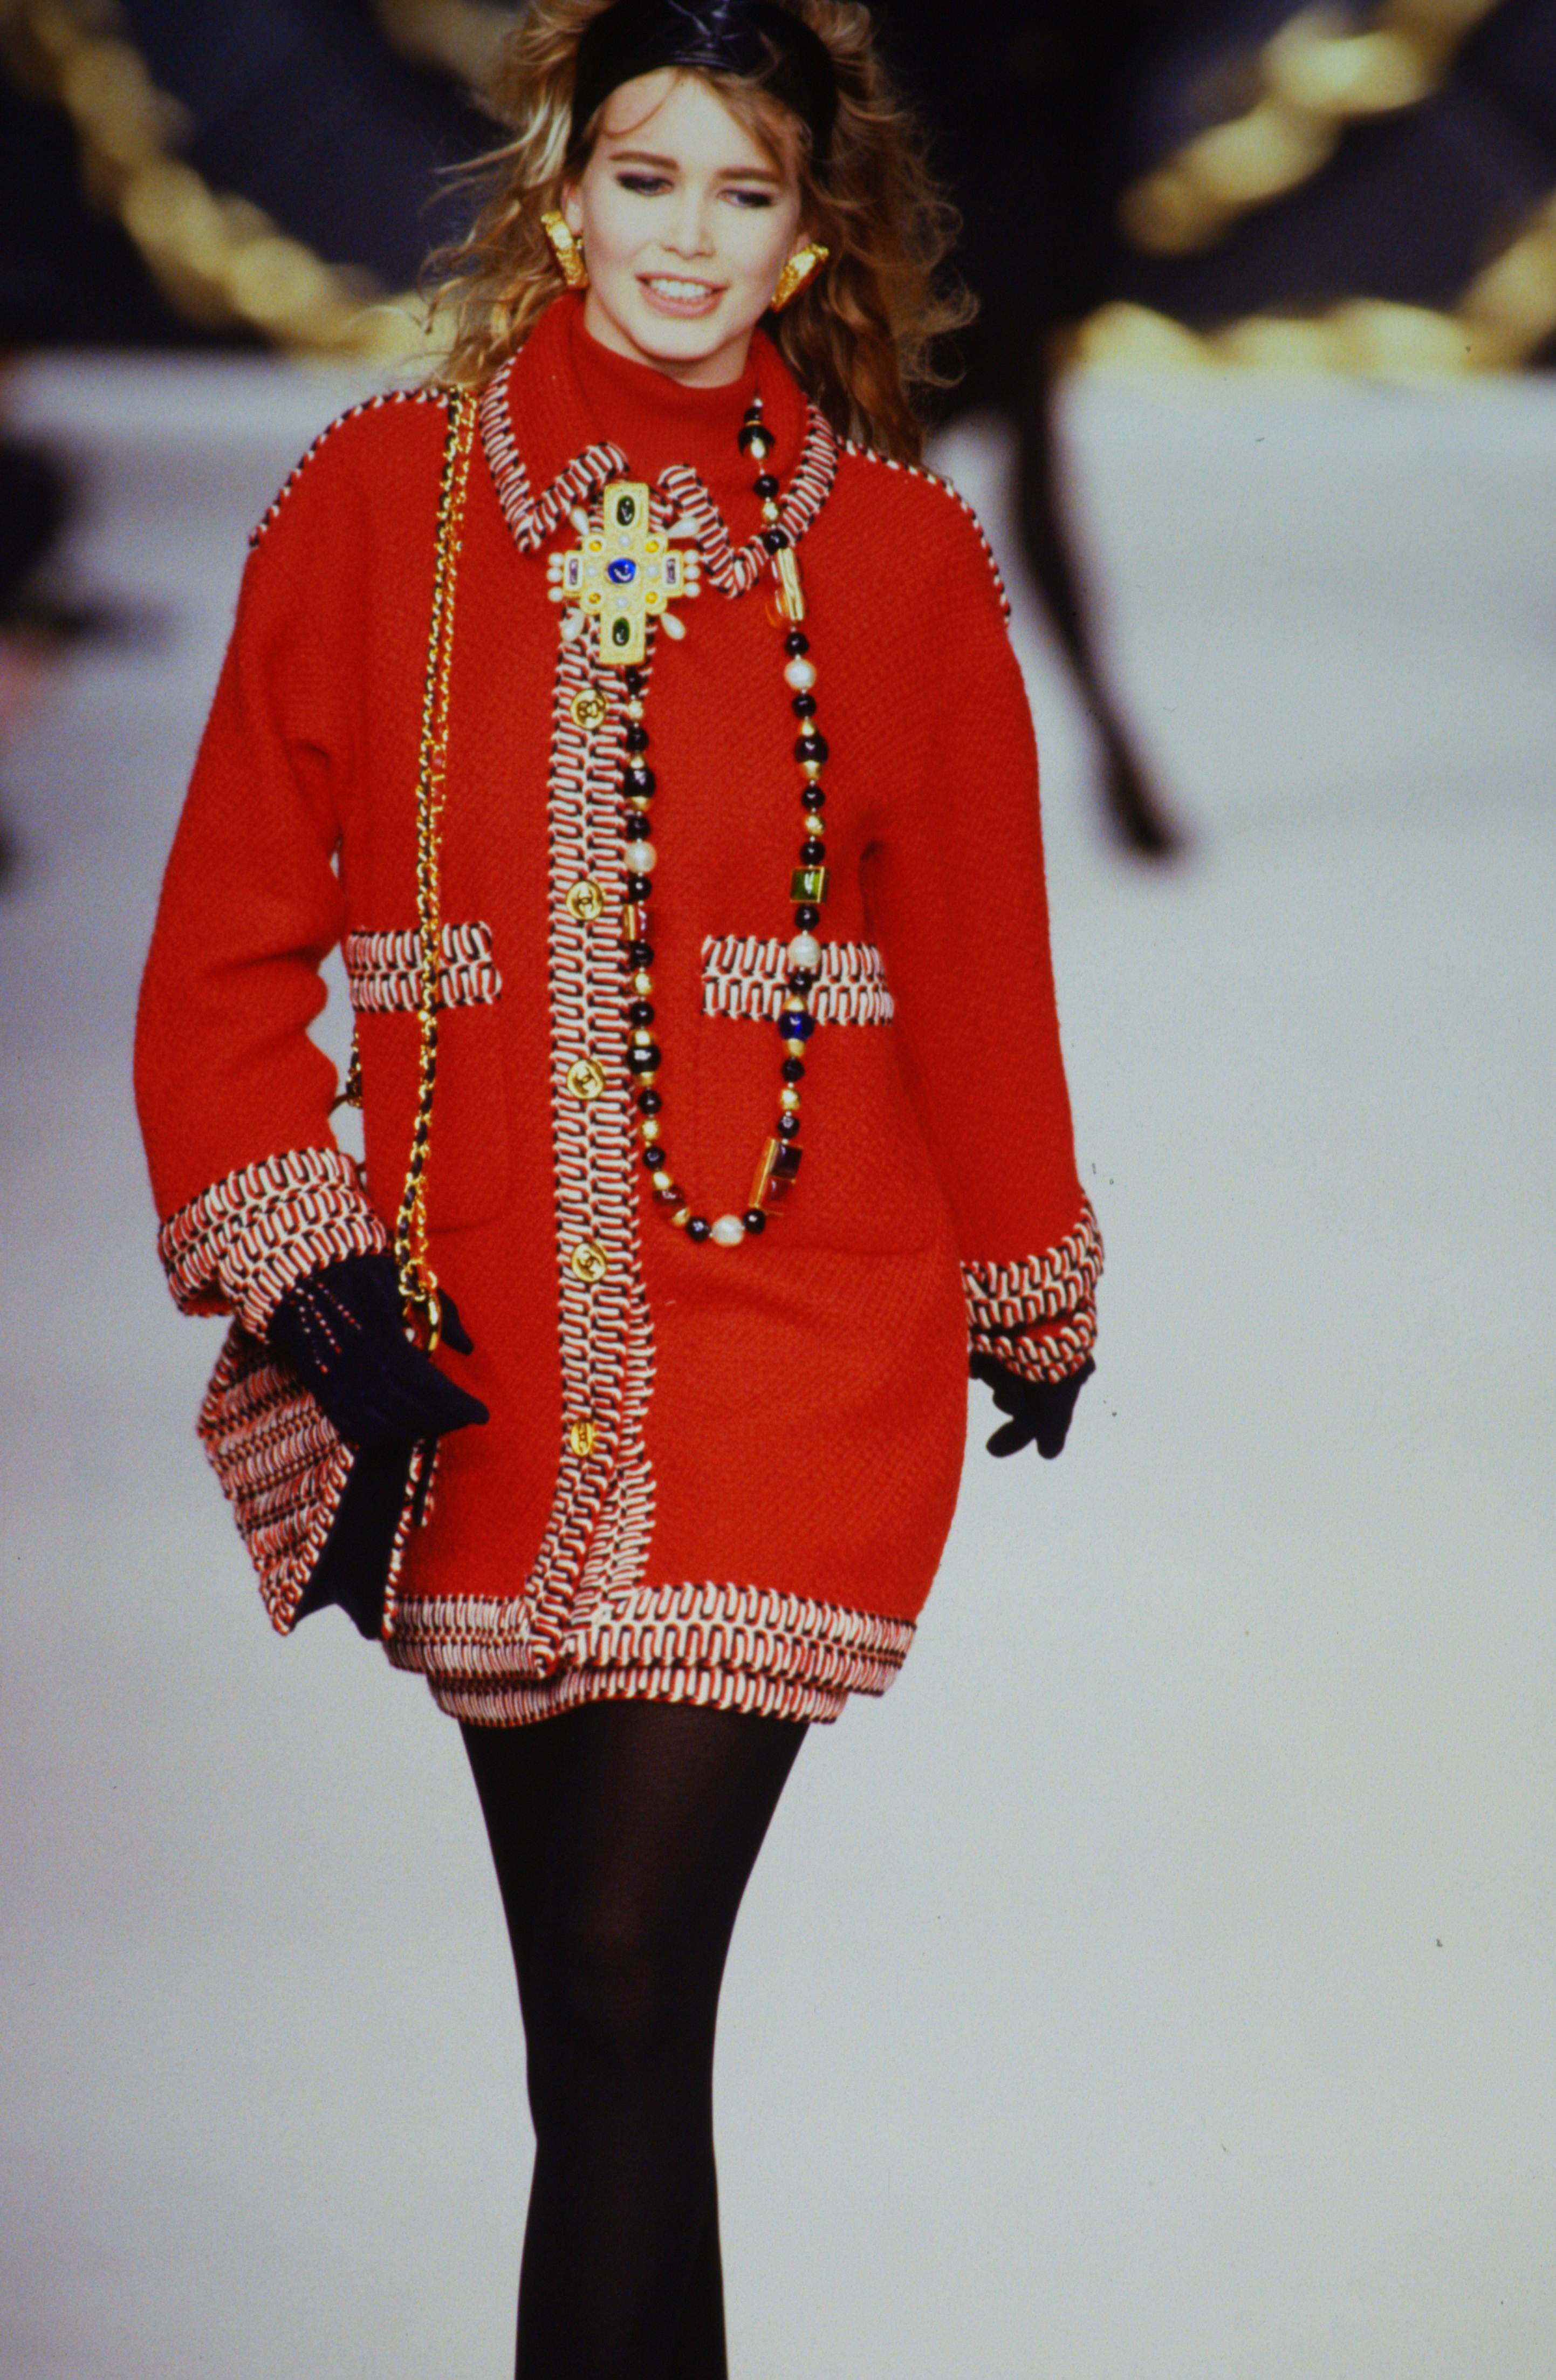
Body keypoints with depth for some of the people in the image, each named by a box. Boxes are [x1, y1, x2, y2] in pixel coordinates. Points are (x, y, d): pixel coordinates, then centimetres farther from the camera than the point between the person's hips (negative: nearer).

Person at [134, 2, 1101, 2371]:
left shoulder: (898, 553, 2)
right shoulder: (380, 500, 4)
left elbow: (980, 968, 10)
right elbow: (232, 930, 4)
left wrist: (1033, 1291, 19)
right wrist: (293, 1254, -7)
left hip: (793, 1333, -2)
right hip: (481, 1352, 2)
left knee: (624, 1980, -10)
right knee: (594, 2003, 10)